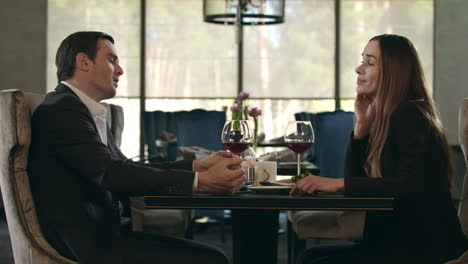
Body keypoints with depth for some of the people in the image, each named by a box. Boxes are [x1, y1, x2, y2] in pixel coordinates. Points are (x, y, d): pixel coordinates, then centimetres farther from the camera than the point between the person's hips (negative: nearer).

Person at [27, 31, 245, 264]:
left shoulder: (85, 110, 17)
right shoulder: (62, 109, -14)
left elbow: (126, 168, 15)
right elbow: (111, 174, -23)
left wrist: (197, 166, 6)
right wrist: (200, 182, -25)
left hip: (102, 234, 9)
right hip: (88, 245, -9)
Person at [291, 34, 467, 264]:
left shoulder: (409, 115, -13)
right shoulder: (384, 117, 14)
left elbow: (411, 187, -27)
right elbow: (354, 179, 12)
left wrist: (337, 183, -30)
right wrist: (361, 124, 0)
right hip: (399, 241, 8)